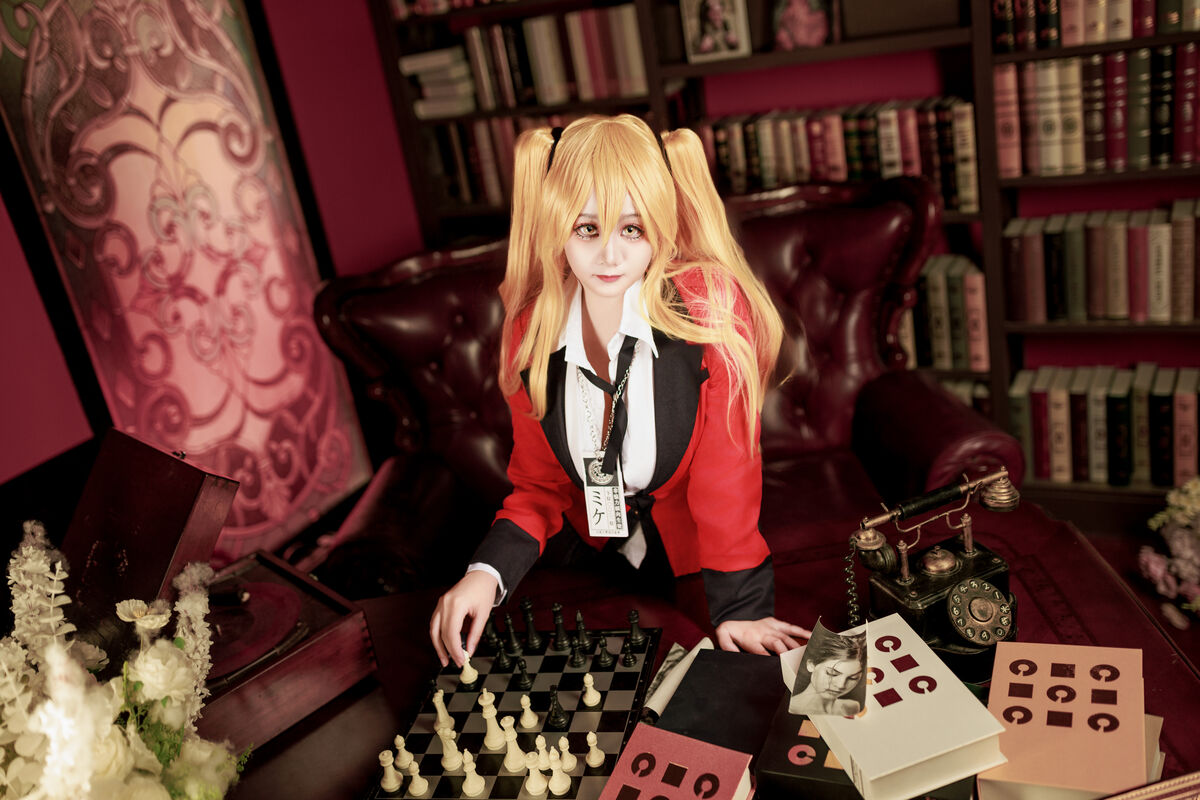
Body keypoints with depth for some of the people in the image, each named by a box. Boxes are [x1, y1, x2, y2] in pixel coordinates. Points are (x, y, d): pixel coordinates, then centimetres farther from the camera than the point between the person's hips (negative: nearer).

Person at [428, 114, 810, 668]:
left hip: (691, 564, -3)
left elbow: (726, 472, -17)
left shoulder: (712, 308, -22)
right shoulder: (530, 331, -9)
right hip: (592, 555, 4)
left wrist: (738, 607, -17)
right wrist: (489, 571, -15)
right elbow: (538, 483, 1)